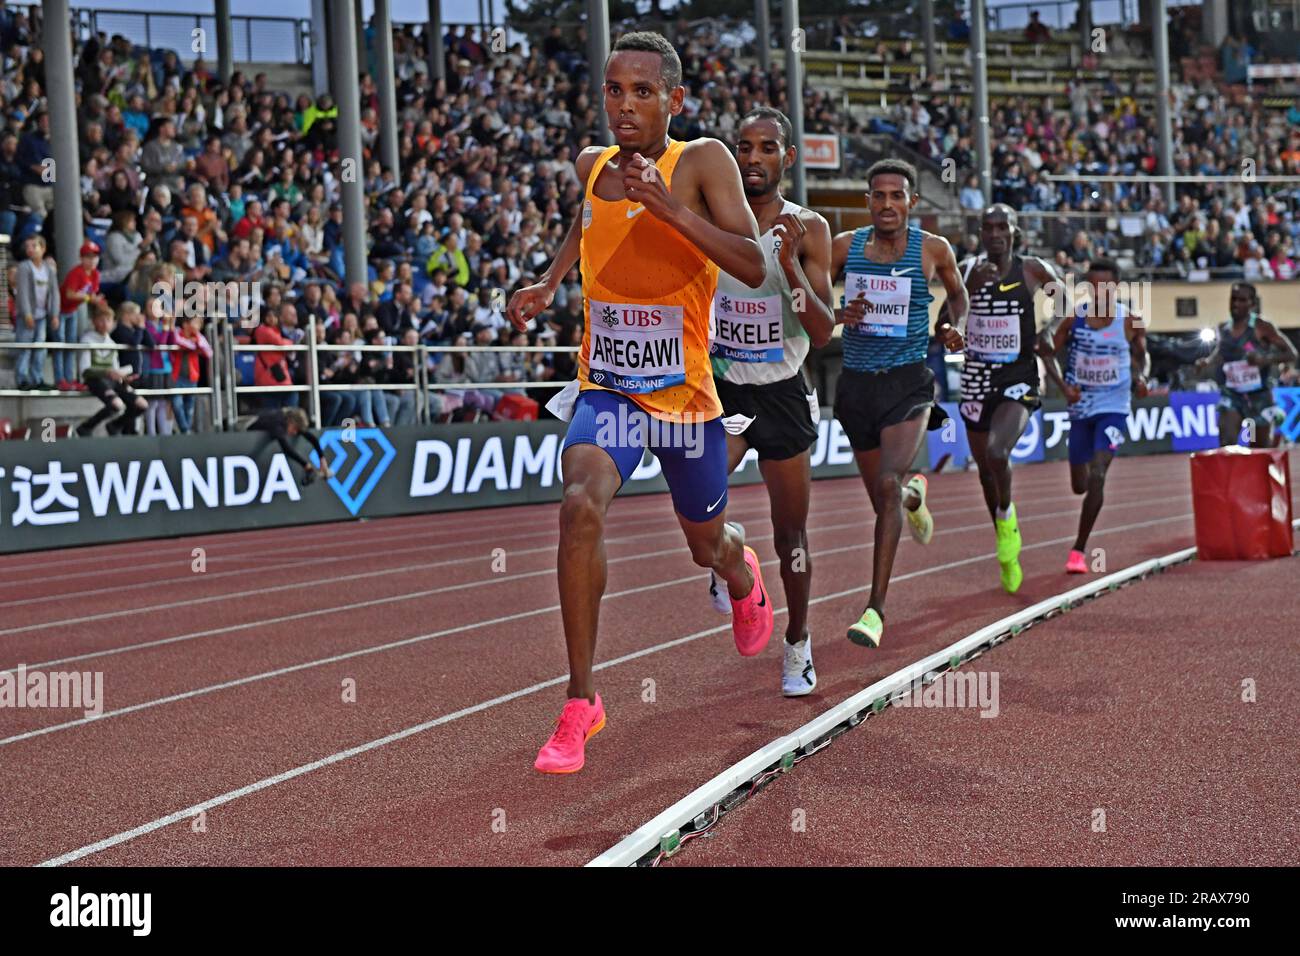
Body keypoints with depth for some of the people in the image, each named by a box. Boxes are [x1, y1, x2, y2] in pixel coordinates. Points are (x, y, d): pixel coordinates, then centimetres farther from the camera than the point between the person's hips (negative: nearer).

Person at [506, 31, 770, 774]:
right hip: (606, 390, 2)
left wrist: (669, 207, -31)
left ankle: (744, 578, 61)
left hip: (686, 397, -1)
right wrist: (550, 283, 10)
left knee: (708, 545, 18)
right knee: (581, 504, -28)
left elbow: (755, 268, -22)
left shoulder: (703, 162, -12)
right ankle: (582, 703, -18)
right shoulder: (593, 165, 2)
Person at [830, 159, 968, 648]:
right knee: (884, 499, 13)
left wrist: (952, 325, -1)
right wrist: (838, 315, -11)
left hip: (908, 382, -3)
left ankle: (876, 608, -22)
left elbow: (958, 293, 19)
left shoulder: (933, 250, -1)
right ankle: (915, 494, 55)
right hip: (856, 383, 3)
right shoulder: (845, 246, 1)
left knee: (888, 484, -24)